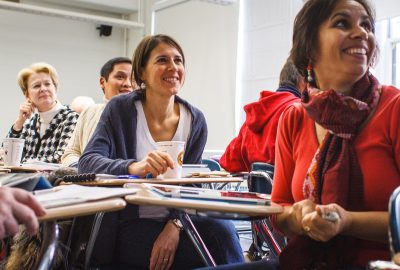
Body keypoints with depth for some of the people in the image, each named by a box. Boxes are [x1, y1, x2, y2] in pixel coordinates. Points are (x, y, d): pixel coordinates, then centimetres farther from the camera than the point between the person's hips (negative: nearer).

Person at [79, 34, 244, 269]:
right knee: (216, 242, -26)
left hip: (172, 221, 3)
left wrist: (175, 225, -21)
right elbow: (87, 162, -18)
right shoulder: (120, 109, -6)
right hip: (126, 227, -3)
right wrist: (133, 167, -39)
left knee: (223, 230, -27)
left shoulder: (195, 120, 1)